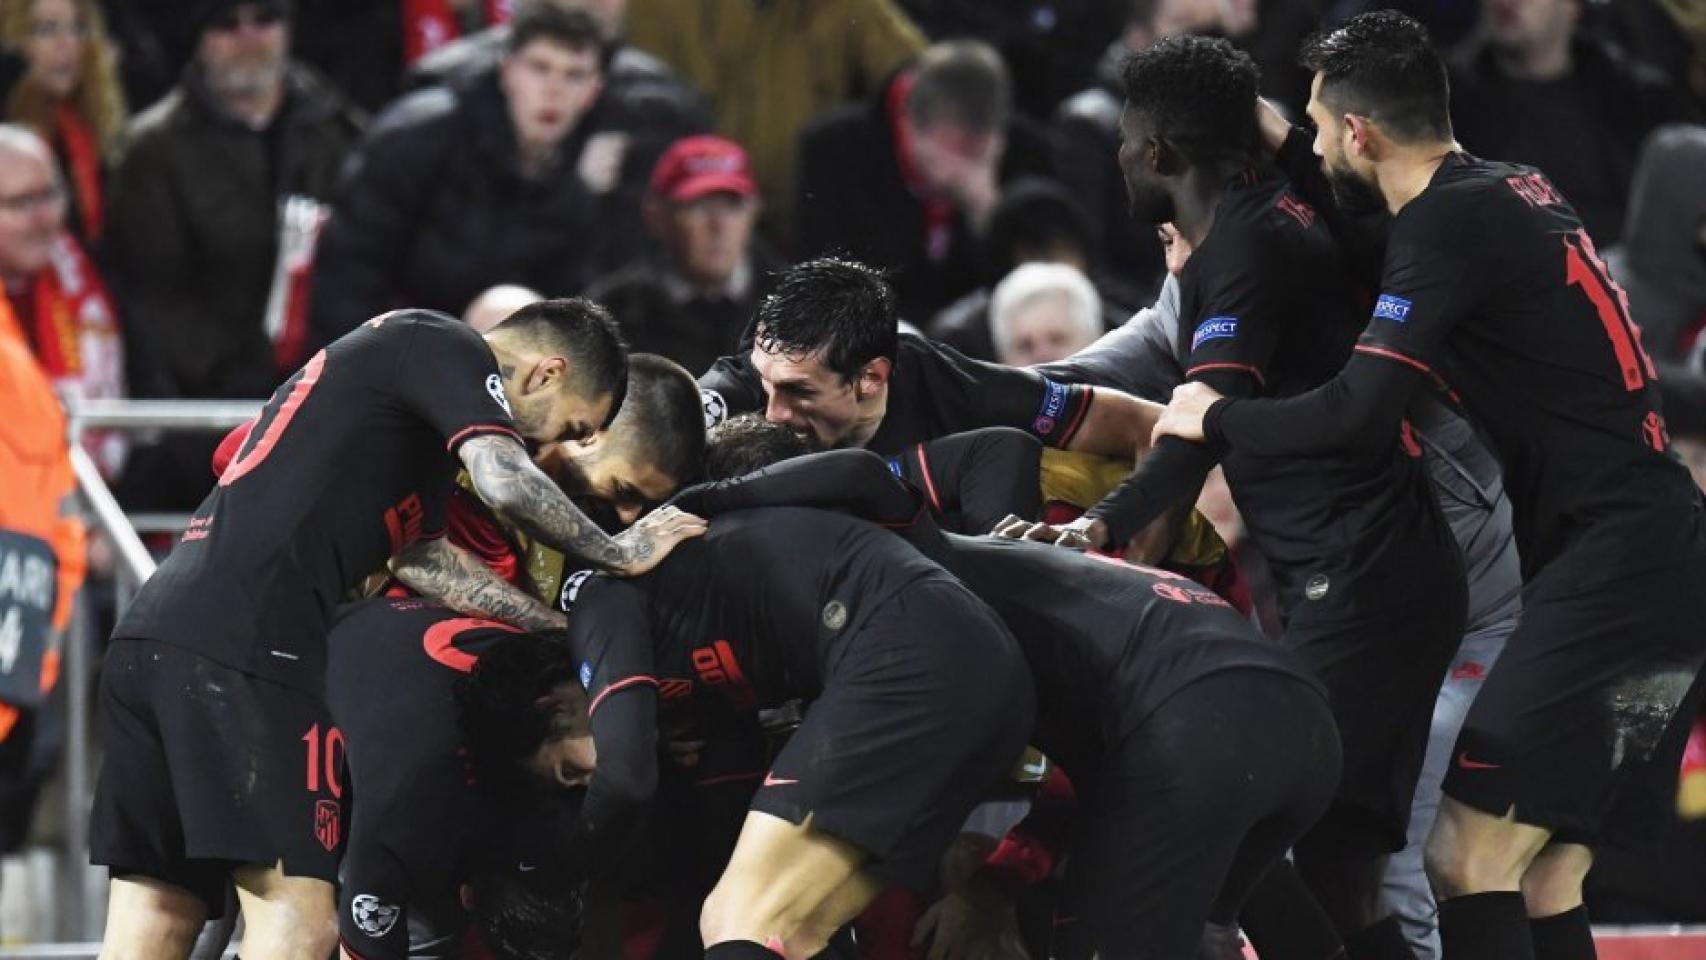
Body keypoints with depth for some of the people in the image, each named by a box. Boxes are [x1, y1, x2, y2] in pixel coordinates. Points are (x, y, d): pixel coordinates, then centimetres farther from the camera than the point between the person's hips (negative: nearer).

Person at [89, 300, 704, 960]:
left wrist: (564, 631, 15)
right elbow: (507, 485, -15)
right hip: (240, 647, -10)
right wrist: (618, 553, -1)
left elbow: (418, 554, 20)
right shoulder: (446, 348, 0)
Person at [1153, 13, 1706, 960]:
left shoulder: (1450, 223, -12)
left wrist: (1214, 418, -4)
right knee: (1540, 883, 11)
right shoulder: (1513, 191, 16)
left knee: (1468, 857, -13)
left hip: (1612, 571, -10)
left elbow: (1357, 413, -21)